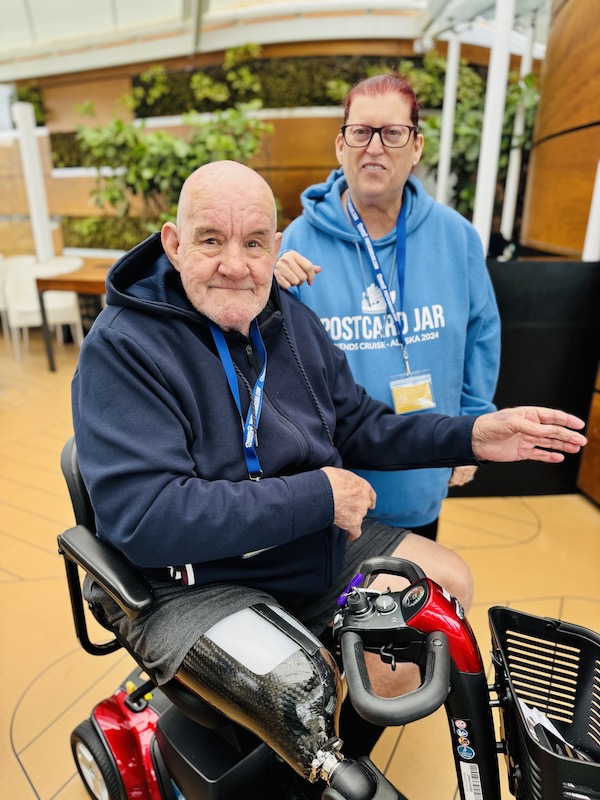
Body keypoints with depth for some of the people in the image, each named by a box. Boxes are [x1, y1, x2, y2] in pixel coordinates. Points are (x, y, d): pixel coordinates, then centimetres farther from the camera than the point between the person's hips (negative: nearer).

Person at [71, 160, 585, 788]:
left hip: (318, 546, 7)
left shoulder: (291, 319, 3)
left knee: (450, 583, 9)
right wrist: (318, 497, -25)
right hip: (192, 584, -6)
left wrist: (472, 437, -5)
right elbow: (144, 518, -28)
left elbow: (359, 426, 8)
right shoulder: (123, 347, -19)